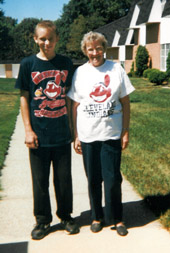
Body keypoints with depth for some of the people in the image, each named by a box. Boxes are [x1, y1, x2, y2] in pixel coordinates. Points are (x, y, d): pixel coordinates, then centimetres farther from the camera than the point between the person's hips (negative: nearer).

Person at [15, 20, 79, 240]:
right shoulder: (28, 64, -1)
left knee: (64, 178, 12)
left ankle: (65, 216, 31)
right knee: (40, 180, 10)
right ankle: (42, 220, 27)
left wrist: (73, 127, 6)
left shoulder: (66, 63, 4)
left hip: (62, 133, 1)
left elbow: (69, 97, 9)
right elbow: (24, 98, 1)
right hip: (39, 135, -1)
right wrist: (28, 130, -5)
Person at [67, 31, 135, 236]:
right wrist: (76, 136, 1)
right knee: (93, 180, 11)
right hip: (88, 136, 1)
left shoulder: (116, 69, 1)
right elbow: (75, 106, 4)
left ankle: (116, 218, 22)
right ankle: (97, 217, 29)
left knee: (113, 179, 2)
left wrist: (125, 132, 0)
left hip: (112, 135, -1)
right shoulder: (80, 72, 2)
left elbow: (125, 102, 4)